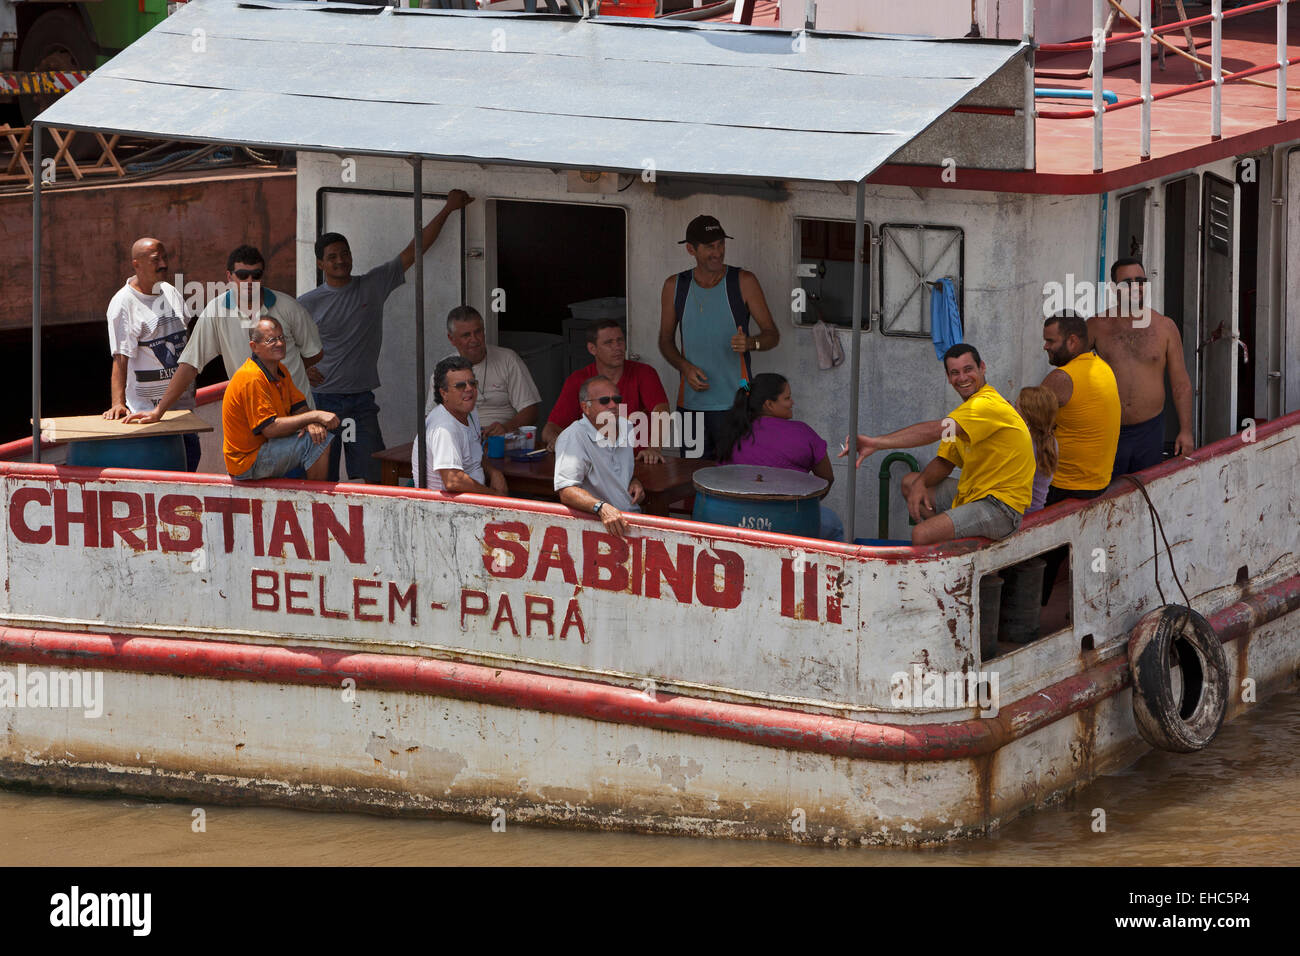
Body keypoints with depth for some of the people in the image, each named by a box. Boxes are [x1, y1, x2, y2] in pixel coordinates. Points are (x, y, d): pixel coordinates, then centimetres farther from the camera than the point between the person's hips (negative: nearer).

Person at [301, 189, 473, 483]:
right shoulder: (308, 304, 1)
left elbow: (413, 252, 4)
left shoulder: (373, 286, 5)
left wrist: (447, 209, 0)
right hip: (323, 400, -1)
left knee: (372, 476, -3)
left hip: (362, 401, 2)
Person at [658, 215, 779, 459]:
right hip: (690, 402, 3)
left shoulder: (744, 282, -1)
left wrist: (750, 343, -21)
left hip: (733, 403, -3)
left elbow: (772, 335, 2)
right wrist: (685, 367, -5)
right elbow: (666, 339, 15)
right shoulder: (675, 286, 7)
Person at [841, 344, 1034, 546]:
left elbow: (935, 431, -31)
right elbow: (944, 462, 18)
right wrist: (921, 483, -5)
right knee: (909, 482, 19)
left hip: (1001, 508, -11)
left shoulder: (988, 405, -19)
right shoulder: (966, 410, 16)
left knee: (921, 535, -27)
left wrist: (877, 442, -34)